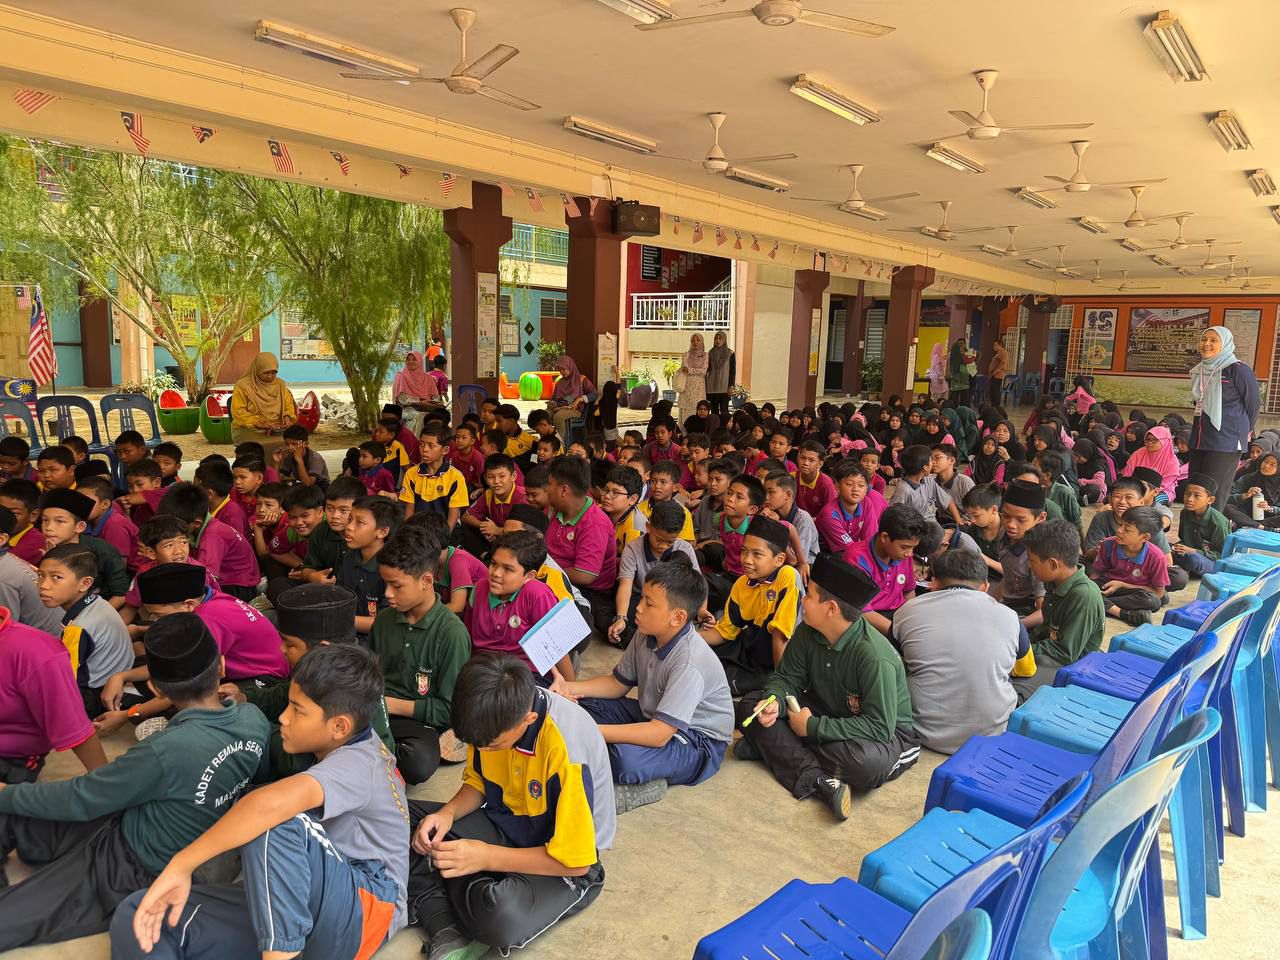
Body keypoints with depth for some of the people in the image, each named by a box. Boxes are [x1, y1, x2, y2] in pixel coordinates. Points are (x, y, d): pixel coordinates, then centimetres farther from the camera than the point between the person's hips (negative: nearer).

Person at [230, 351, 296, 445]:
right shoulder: (243, 385, -3)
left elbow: (289, 404, 18)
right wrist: (258, 423, -21)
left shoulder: (280, 385, 10)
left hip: (277, 429, 4)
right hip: (248, 429, -4)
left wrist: (287, 416, -5)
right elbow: (238, 412, -7)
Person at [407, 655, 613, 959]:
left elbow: (575, 861, -24)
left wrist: (487, 857, -25)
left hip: (564, 862, -6)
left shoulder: (568, 747, -33)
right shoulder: (499, 711, -14)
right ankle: (447, 935, -16)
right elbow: (477, 781, 6)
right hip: (504, 823, 7)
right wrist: (448, 813, -15)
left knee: (501, 917, -37)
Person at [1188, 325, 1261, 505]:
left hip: (1226, 442, -7)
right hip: (1199, 440, 7)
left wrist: (1243, 430, 8)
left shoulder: (1238, 369, -9)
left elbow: (1254, 402, -2)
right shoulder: (1199, 370, 12)